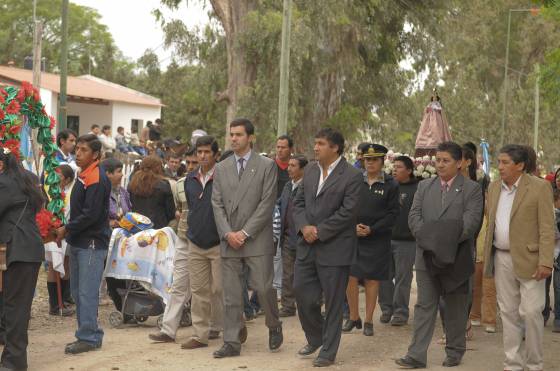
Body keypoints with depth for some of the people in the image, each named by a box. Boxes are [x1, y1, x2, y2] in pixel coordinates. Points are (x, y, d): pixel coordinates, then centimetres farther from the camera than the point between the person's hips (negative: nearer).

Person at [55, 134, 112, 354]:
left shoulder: (97, 179, -15)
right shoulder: (84, 176, 16)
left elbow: (91, 215, -20)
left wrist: (67, 229, -11)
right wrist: (68, 231, 7)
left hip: (92, 244, -10)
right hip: (79, 243, 10)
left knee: (87, 293, -8)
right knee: (78, 291, 13)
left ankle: (89, 338, -3)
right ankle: (90, 334, 20)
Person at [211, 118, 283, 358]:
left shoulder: (266, 166, -1)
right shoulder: (221, 168, 12)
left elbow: (267, 203, -7)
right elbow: (217, 204, 8)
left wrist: (245, 233, -12)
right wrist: (228, 233, -6)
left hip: (257, 239, -3)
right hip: (229, 240, 4)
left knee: (263, 287, -5)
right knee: (231, 293, 3)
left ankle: (274, 327, 21)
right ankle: (232, 342, 7)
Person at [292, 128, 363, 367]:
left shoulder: (352, 176, -10)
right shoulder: (310, 171, 11)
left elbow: (348, 211, -16)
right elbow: (299, 202, 11)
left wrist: (319, 232, -15)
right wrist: (304, 226, -8)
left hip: (334, 248, -6)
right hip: (307, 246, 6)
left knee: (333, 302, 3)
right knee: (301, 292, 9)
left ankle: (328, 351, 14)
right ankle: (315, 338, 31)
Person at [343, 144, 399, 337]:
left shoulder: (390, 185, -1)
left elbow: (392, 214, -4)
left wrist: (371, 229, -13)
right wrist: (354, 226, -10)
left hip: (377, 239, -2)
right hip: (353, 237, 2)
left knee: (372, 279, 2)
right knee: (350, 277, -3)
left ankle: (368, 321, 12)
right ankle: (353, 317, 12)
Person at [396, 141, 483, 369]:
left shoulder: (472, 189, -2)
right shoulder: (424, 186, 11)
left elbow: (470, 222, -12)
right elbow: (414, 216, 4)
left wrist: (447, 242, -20)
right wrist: (427, 238, -13)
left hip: (455, 258, -3)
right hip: (427, 256, 3)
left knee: (455, 308, 9)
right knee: (424, 306, 1)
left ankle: (454, 352, 22)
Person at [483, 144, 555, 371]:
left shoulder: (539, 188, -8)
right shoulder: (494, 187, 10)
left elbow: (547, 228, -11)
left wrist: (545, 262, -17)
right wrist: (487, 257, 9)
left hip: (529, 260, -6)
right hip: (501, 258, 6)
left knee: (531, 312, -5)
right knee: (508, 313, 9)